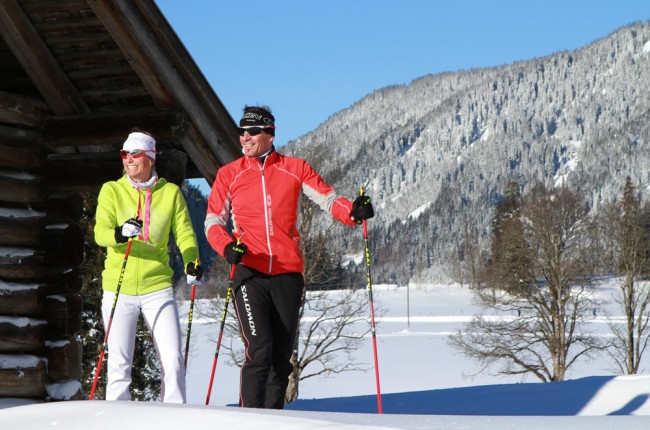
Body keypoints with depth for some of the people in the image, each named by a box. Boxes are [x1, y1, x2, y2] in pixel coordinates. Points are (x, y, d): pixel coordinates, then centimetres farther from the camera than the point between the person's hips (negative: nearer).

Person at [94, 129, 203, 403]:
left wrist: (191, 264, -15)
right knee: (119, 363, -5)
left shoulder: (170, 192, 6)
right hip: (119, 289, -1)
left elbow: (184, 234, 5)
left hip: (158, 289, 1)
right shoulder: (111, 190, 3)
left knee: (173, 360, -6)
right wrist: (120, 234, -32)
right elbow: (100, 232, -9)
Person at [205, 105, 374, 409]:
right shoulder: (229, 175, 9)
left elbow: (328, 199, 7)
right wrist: (227, 246, -13)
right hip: (249, 273, -2)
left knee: (281, 356, 8)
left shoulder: (294, 169, 8)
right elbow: (213, 221, 8)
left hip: (288, 273, 2)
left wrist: (353, 212, -14)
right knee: (259, 350, -17)